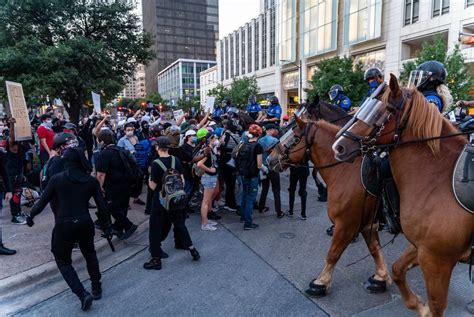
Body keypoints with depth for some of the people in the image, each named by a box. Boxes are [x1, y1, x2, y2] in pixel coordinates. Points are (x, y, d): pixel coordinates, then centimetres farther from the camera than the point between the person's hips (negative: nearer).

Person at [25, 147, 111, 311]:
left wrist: (30, 216, 18)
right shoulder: (91, 180, 0)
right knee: (89, 254, 28)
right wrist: (106, 226, 13)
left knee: (63, 261, 17)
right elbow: (102, 206, 0)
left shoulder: (56, 179, -5)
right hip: (85, 223, 2)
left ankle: (83, 294, 3)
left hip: (63, 226, -2)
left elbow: (42, 202, -1)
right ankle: (96, 288, 32)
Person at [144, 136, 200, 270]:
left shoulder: (156, 163, -17)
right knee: (179, 224, 19)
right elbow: (182, 180, 4)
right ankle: (192, 249, 22)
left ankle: (156, 260, 12)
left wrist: (149, 180, 6)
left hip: (160, 199, -5)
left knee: (156, 228, 7)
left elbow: (153, 186, -13)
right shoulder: (176, 160, -2)